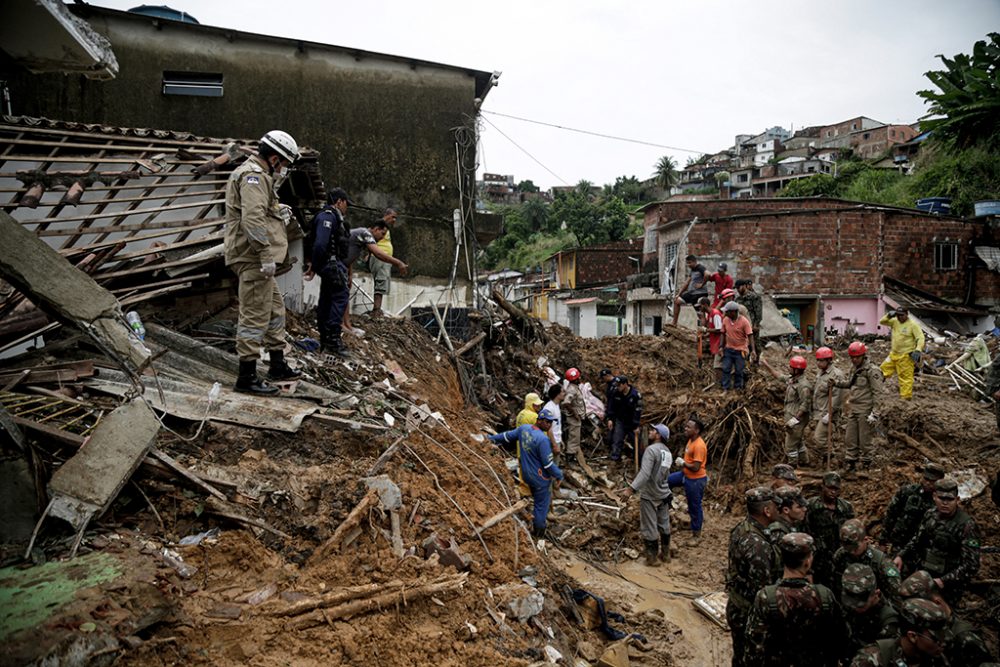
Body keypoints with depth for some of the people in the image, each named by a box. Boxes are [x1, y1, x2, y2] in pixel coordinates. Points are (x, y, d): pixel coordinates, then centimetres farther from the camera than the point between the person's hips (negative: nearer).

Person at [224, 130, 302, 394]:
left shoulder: (249, 173, 22)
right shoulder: (254, 176, -13)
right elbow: (253, 218, -25)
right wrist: (267, 254, -27)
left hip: (254, 259, 11)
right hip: (254, 258, -11)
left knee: (275, 309, 19)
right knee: (255, 315, -7)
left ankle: (278, 365, 28)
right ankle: (247, 377, -2)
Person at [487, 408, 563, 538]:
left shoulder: (523, 428, -7)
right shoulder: (543, 439, -29)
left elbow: (508, 436, 8)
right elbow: (548, 463, -24)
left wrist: (492, 438, 24)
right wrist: (559, 475, -8)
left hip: (526, 474, 7)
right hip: (540, 478, -7)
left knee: (538, 500, 28)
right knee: (542, 504, 11)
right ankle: (538, 532, 23)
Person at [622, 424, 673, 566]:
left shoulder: (651, 449, -20)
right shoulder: (668, 452, 7)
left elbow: (644, 473, -29)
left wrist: (631, 489, -32)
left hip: (649, 496, -8)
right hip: (664, 494, 8)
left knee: (649, 528, 4)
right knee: (664, 525, 19)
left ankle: (652, 558, 13)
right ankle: (666, 553, 31)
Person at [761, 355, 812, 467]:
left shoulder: (803, 385, -25)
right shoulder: (791, 379, 4)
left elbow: (805, 405, -26)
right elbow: (779, 375, 21)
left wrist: (795, 419, -24)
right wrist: (766, 364, 19)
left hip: (797, 419, -9)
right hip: (790, 416, 9)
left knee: (791, 443, 1)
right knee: (799, 441, 23)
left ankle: (792, 465, 15)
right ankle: (803, 460, 38)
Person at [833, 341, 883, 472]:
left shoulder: (871, 371, -14)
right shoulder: (854, 368, 10)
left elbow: (877, 392, -15)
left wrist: (874, 412, -18)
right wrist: (837, 383, 7)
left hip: (865, 410, -7)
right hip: (853, 408, 7)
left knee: (864, 439, 2)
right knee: (850, 438, 10)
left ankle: (866, 464, 15)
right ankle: (850, 463, 20)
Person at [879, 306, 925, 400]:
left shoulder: (913, 325, -10)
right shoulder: (894, 322, 8)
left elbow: (920, 338, -15)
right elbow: (882, 322, 11)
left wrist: (918, 350, -28)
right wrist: (888, 315, -7)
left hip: (905, 356, -7)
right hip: (893, 354, 7)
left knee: (906, 377, -2)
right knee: (882, 371, 9)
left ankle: (906, 397, 2)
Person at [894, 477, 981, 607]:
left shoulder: (966, 526, -18)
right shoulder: (930, 515, 0)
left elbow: (971, 565, -20)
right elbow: (917, 540, 14)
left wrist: (943, 581, -26)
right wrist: (901, 556, 0)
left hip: (948, 587, -5)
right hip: (923, 577, 6)